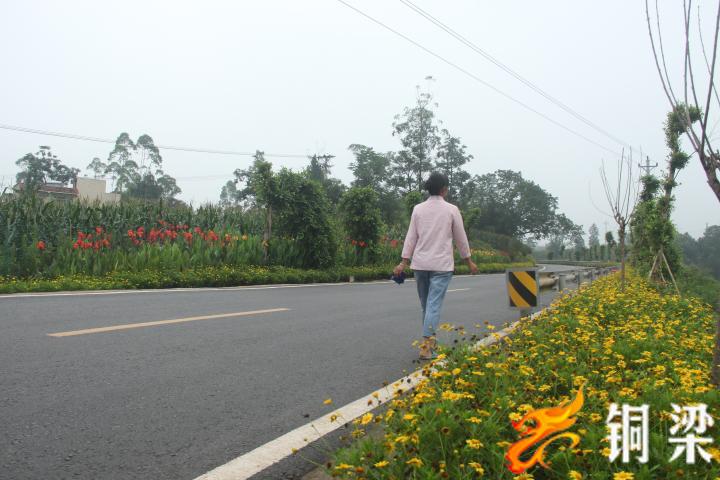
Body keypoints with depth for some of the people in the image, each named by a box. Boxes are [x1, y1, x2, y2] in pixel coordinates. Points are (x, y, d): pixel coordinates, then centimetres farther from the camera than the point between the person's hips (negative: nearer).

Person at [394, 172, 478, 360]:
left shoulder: (418, 209, 3)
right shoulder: (451, 209, -3)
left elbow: (411, 237, 2)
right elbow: (461, 238, 4)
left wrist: (403, 263, 5)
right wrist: (469, 261, 15)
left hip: (420, 263, 3)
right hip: (442, 265, -3)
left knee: (426, 304, 16)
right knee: (434, 305, -6)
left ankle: (430, 341, 26)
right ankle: (426, 346, -13)